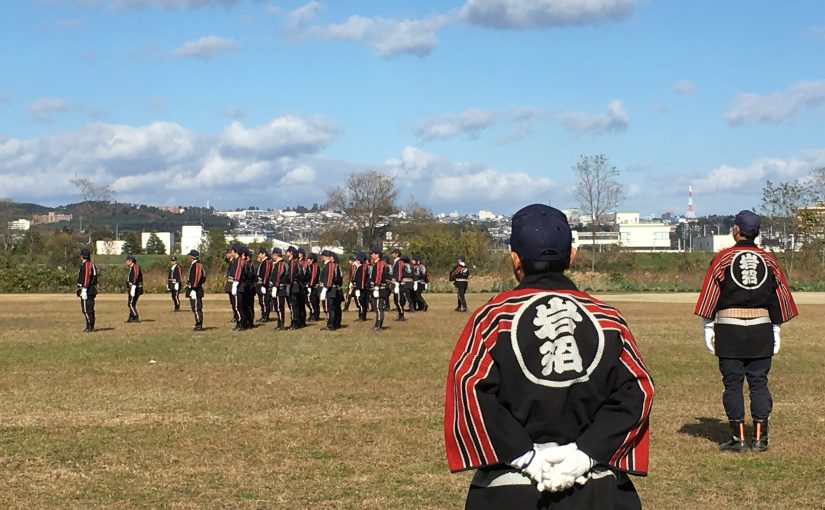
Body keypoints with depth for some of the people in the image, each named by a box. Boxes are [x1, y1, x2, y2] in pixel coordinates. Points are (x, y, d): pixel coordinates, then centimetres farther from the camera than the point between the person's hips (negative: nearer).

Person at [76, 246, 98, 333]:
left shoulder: (86, 265, -14)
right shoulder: (91, 265, 17)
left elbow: (86, 278, -22)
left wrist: (84, 290, -23)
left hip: (86, 290, -10)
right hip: (92, 291, 10)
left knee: (86, 309, -8)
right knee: (90, 309, 13)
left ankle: (90, 327, -8)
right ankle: (91, 327, 18)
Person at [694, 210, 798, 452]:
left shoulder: (723, 258, -3)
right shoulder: (768, 260, 6)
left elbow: (710, 294, -4)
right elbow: (779, 297, 9)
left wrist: (708, 328, 0)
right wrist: (776, 330, 15)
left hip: (729, 329, -3)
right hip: (761, 329, 3)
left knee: (732, 383, 3)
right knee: (759, 382, 7)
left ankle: (738, 438, 4)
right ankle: (760, 438, 8)